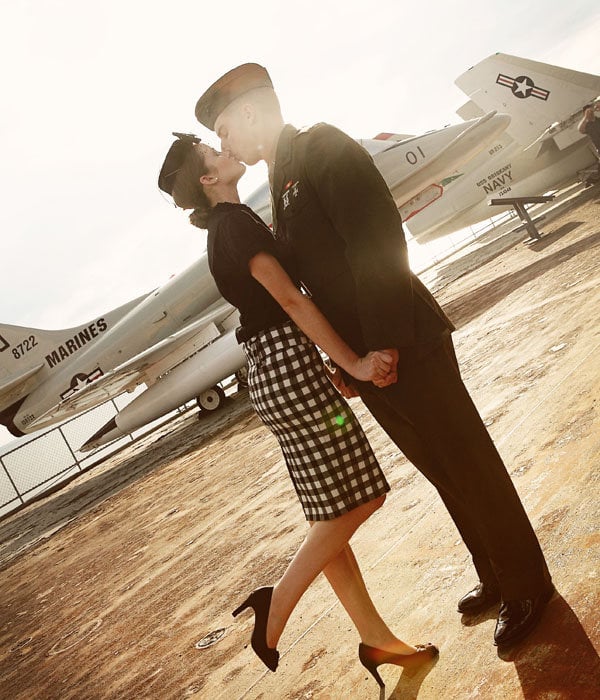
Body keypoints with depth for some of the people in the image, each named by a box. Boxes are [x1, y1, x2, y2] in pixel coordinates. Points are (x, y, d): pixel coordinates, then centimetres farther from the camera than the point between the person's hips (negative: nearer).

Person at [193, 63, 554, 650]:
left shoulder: (321, 145, -8)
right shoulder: (282, 188, 18)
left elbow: (376, 238, -19)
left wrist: (385, 342, -22)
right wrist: (345, 361, 12)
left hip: (405, 349, -8)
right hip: (366, 360, 9)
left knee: (471, 465, 4)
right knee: (443, 471, 19)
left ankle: (527, 586, 22)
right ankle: (494, 577, 36)